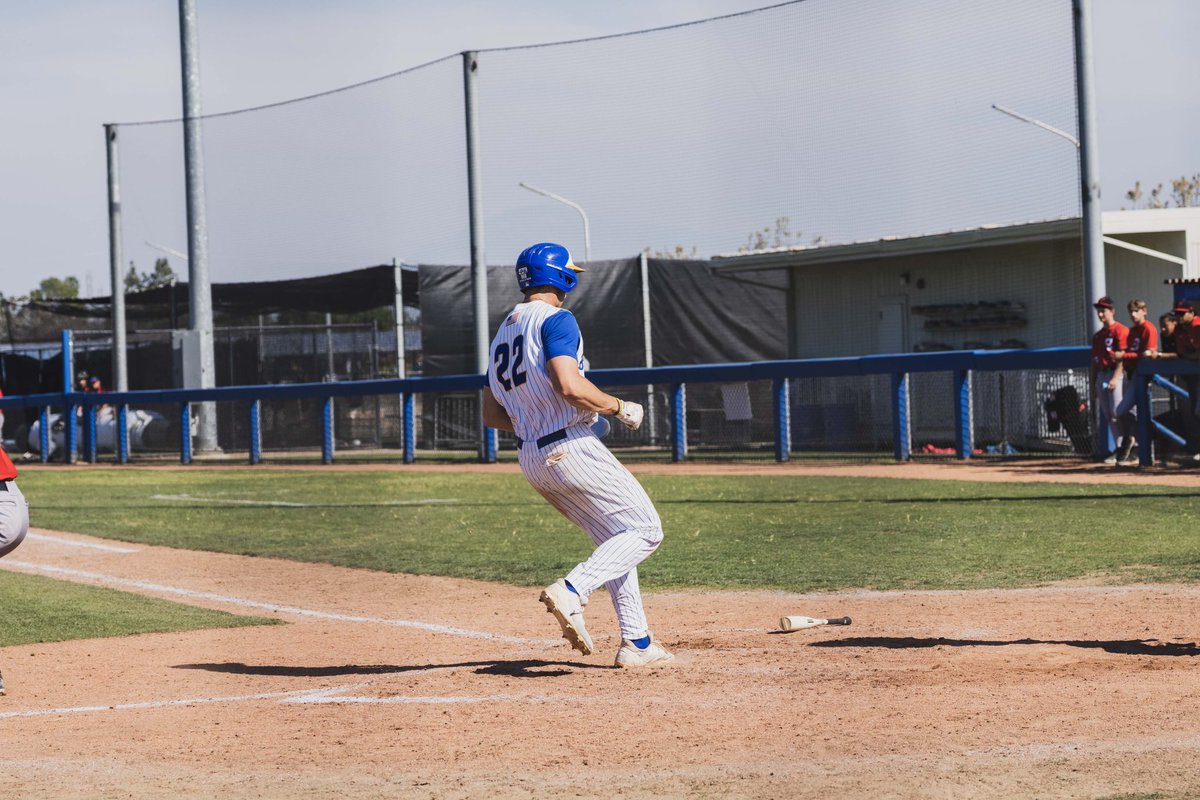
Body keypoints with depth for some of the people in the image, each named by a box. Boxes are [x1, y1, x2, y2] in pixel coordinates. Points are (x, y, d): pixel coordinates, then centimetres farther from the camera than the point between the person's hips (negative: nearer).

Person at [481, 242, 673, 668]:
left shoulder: (504, 332, 17)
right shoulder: (555, 319, -9)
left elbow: (492, 415, 18)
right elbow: (570, 386, -24)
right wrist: (619, 407, -9)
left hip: (532, 458, 9)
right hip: (571, 448, -9)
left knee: (616, 539, 15)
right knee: (645, 529, -3)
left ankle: (636, 643, 9)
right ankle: (571, 591, -20)